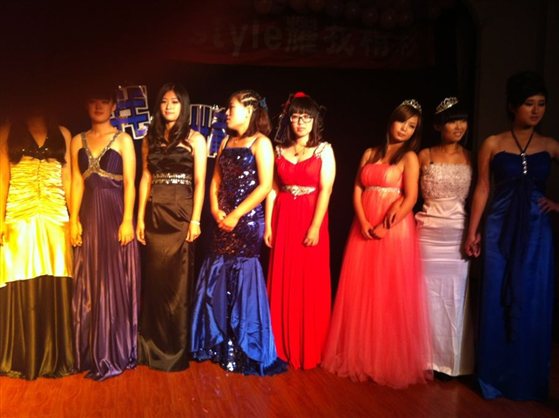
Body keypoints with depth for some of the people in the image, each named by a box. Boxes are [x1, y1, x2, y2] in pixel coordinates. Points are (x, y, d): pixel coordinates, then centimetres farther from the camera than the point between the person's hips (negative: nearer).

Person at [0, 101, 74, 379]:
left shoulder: (62, 134, 12)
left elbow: (68, 179, 10)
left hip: (55, 217, 1)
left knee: (56, 289, 2)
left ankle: (55, 357, 13)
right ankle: (23, 358, 14)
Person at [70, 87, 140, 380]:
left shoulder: (123, 139, 1)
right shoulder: (78, 141, 12)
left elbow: (129, 184, -5)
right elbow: (77, 183, 9)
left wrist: (128, 220, -12)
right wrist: (73, 219, 0)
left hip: (115, 214, -4)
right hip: (89, 216, 4)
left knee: (116, 282, 1)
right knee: (88, 284, 8)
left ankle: (116, 353, 12)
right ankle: (92, 352, 20)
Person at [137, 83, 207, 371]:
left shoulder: (195, 139, 2)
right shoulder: (151, 139, 13)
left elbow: (199, 182, -4)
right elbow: (146, 179, 10)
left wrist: (195, 220, -12)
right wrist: (140, 218, 4)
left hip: (182, 214, -3)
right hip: (155, 215, 4)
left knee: (178, 281, 1)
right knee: (155, 279, 8)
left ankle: (177, 349, 15)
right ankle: (154, 346, 23)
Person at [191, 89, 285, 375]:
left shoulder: (260, 142, -4)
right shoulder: (226, 142, 16)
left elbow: (264, 186, -12)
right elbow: (216, 182, 15)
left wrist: (236, 215, -14)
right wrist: (216, 211, -2)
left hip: (247, 221, -6)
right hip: (223, 221, 7)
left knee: (243, 279, -2)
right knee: (217, 278, 9)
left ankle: (247, 350, 14)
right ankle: (219, 344, 25)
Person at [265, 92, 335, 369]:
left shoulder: (324, 150, 0)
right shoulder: (280, 150, 9)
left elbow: (325, 190, -8)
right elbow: (272, 189, 7)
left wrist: (315, 227, -16)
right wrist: (268, 225, 1)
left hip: (310, 221, -3)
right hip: (283, 221, 3)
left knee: (310, 285, 2)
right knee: (282, 284, 7)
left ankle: (310, 351, 16)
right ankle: (283, 347, 21)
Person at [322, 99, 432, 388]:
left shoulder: (409, 157, 1)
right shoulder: (370, 153, 13)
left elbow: (411, 198, -9)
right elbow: (357, 190, 7)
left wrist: (385, 227, -18)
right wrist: (363, 222, -8)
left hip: (394, 230, -4)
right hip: (364, 229, 5)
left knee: (391, 296, -1)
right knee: (360, 293, 7)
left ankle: (392, 361, 13)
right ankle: (359, 355, 22)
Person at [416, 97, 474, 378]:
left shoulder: (471, 158, 6)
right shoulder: (424, 156, 2)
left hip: (459, 236, 1)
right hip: (428, 234, -1)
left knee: (456, 297, 6)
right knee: (430, 295, 5)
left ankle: (452, 360, 22)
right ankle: (430, 357, 20)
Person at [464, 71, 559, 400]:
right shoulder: (493, 145, 1)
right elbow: (482, 189, 2)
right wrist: (473, 231, -2)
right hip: (501, 230, -1)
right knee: (498, 301, 4)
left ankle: (527, 379, 21)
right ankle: (496, 376, 18)